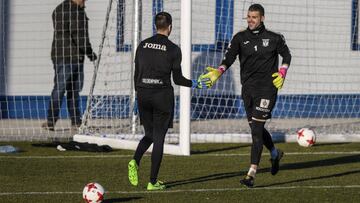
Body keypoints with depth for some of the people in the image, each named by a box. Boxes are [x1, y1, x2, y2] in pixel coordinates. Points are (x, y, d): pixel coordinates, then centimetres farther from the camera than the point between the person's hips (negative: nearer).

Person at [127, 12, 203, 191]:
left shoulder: (143, 45, 4)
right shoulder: (173, 49, -7)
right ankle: (153, 182, 4)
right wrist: (195, 84, 12)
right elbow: (177, 79, -4)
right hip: (163, 94, -4)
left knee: (149, 134, 18)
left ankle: (135, 161, -11)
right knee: (159, 137, 4)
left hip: (143, 94, 4)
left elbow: (136, 74, 8)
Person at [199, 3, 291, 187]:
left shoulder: (274, 39, 0)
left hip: (266, 88, -4)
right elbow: (229, 57, -8)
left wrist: (282, 73, -2)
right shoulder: (240, 38, 4)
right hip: (248, 89, 4)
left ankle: (251, 174, -17)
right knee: (256, 129, 15)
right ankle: (275, 153, 46)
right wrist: (218, 72, -25)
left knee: (256, 129, -13)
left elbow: (286, 55, 14)